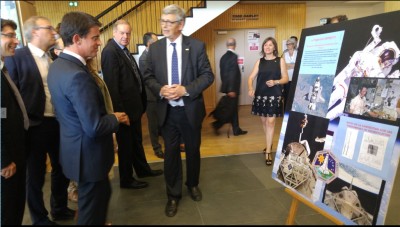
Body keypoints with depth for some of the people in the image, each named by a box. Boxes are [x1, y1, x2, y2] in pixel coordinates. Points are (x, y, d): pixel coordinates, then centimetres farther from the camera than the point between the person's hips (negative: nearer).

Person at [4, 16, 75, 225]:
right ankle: (40, 218, 33)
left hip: (59, 123, 6)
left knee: (62, 169, 18)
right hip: (35, 125, -5)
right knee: (36, 175, 12)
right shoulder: (16, 57, -9)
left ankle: (60, 209, 41)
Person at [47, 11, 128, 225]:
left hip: (75, 147, 10)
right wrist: (115, 118, -11)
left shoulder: (58, 65, 3)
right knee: (92, 206, 13)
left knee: (102, 194, 28)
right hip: (88, 153, -10)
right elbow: (94, 127, -30)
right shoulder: (77, 75, -29)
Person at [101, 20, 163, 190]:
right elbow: (112, 85, -23)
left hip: (134, 105, 9)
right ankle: (126, 180, 25)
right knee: (126, 144, 7)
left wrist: (141, 102, 11)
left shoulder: (123, 49, 11)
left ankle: (142, 169, 41)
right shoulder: (110, 52, -18)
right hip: (124, 107, -9)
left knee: (136, 140, 22)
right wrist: (119, 111, -24)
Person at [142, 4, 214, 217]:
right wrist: (160, 89, -17)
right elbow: (148, 76, 5)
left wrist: (185, 89, -21)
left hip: (190, 109, -1)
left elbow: (208, 75, -7)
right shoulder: (154, 48, 2)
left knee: (193, 150, 16)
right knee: (171, 153, 10)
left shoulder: (197, 45, -5)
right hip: (167, 111, 1)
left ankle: (193, 184, 43)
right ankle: (173, 195, 29)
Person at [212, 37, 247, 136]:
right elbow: (233, 73, -21)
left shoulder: (223, 57, 9)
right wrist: (231, 89, -20)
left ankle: (236, 129, 19)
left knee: (233, 109, 13)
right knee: (232, 109, 1)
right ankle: (216, 124, -1)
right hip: (232, 88, -8)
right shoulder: (233, 56, -15)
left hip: (227, 87, 9)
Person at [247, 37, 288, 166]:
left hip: (274, 95, -3)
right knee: (264, 121, 12)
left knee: (271, 122, -8)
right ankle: (269, 143, 35)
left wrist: (275, 82, -19)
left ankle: (268, 152, -3)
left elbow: (286, 78, 0)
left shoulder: (280, 61, 2)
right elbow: (251, 77, 3)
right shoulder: (259, 62, 9)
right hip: (260, 95, 3)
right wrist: (250, 88, -17)